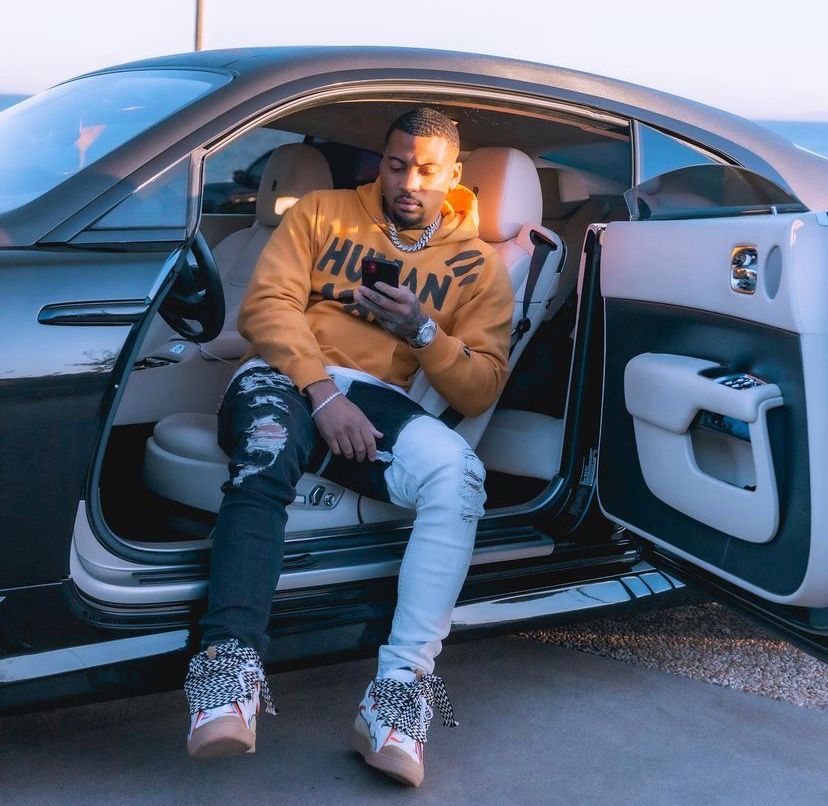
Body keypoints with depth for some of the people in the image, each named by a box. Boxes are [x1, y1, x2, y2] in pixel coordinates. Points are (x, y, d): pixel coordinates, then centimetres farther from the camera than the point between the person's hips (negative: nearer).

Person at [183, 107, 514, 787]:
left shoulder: (478, 265, 17)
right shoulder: (322, 212, 17)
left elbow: (480, 392, 9)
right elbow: (266, 302, 2)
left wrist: (423, 330, -10)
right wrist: (324, 394, -13)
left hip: (376, 400, 1)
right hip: (285, 379, -1)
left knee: (459, 472, -32)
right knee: (265, 459, -38)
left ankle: (402, 686, -39)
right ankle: (232, 666, -49)